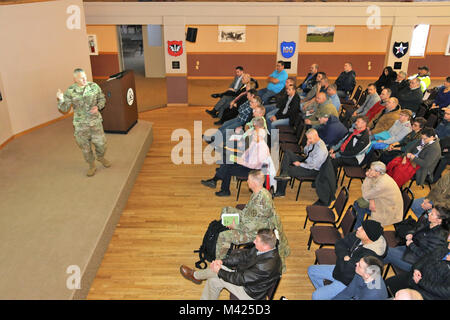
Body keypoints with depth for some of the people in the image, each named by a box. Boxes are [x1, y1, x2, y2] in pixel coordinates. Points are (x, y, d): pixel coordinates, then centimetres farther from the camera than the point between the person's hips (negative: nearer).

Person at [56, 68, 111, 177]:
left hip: (95, 121, 1)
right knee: (85, 147, 8)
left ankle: (101, 157, 40)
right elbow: (65, 108, -5)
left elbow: (102, 98, 8)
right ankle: (92, 166, 28)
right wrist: (60, 100, -25)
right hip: (80, 124, -1)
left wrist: (98, 107, -11)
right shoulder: (70, 91, -7)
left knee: (101, 143, 8)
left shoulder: (94, 86, -4)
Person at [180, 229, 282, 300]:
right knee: (213, 281, 8)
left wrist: (219, 271, -15)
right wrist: (222, 261, -8)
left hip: (250, 294, -8)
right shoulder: (266, 249, -11)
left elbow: (240, 279, -29)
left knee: (215, 269, -5)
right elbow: (245, 255, 1)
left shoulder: (266, 266, -38)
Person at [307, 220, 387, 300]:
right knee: (311, 270, 16)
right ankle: (324, 293, 31)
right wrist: (344, 256, -20)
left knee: (316, 296, -15)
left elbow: (347, 269, -34)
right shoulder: (358, 236, -14)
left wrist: (341, 258, -17)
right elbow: (339, 243, -3)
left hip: (349, 282, -8)